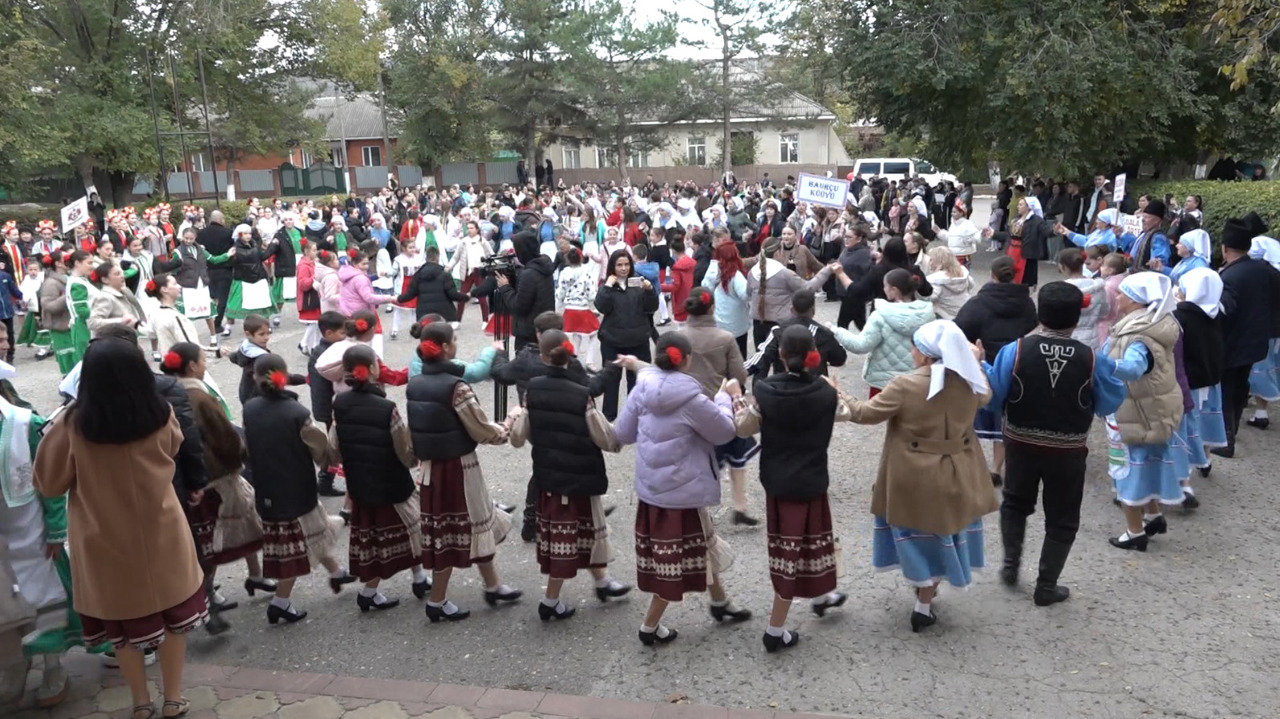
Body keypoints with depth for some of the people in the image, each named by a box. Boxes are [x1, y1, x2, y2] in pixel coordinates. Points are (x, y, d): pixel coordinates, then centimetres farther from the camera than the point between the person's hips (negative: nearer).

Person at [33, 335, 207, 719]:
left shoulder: (73, 424, -19)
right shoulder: (161, 416, -13)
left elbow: (49, 482, -4)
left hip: (105, 540, -1)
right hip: (160, 532, 1)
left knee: (124, 621, 17)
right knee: (173, 614, 16)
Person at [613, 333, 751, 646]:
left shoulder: (642, 390, -4)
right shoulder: (691, 400, -21)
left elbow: (622, 433, 4)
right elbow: (725, 432, -7)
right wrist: (723, 398, 9)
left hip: (650, 486, 7)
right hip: (683, 490, -7)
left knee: (701, 545, 24)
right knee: (677, 560, 9)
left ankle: (720, 602, 42)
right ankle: (650, 627, 20)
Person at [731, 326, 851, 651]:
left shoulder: (765, 391, -15)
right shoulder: (825, 392, -14)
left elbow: (743, 429, -3)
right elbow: (845, 414, 6)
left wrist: (734, 400, 14)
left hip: (776, 480, 2)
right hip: (809, 481, -2)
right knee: (796, 547, 7)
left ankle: (821, 595, 48)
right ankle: (775, 631, 13)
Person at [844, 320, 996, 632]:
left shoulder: (905, 385, -22)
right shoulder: (969, 381, -7)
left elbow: (867, 413, -13)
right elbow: (985, 396, 17)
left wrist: (841, 400, 3)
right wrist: (975, 361, 29)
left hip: (916, 478, -4)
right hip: (956, 475, 5)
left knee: (921, 534, 13)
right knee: (942, 530, 18)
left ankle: (924, 599, 26)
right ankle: (925, 605, 31)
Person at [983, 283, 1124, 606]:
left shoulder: (1015, 350, -15)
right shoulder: (1092, 360, -13)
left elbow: (992, 397, -10)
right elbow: (1109, 404, -1)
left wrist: (980, 367, 6)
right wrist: (1110, 370, 15)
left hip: (1021, 444, 1)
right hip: (1068, 451, 0)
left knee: (1015, 502, 26)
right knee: (1061, 518, 14)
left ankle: (1011, 563, 25)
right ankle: (1046, 586, 20)